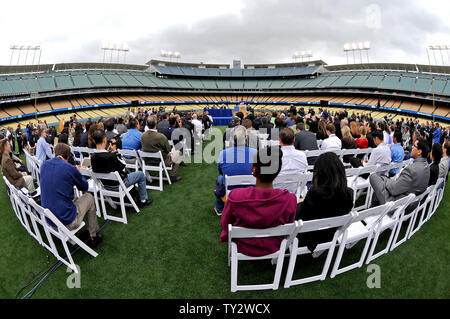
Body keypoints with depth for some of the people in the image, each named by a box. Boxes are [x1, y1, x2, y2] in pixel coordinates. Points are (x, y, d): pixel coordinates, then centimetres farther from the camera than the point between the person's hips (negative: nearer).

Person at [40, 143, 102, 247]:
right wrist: (77, 173, 18)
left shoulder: (44, 165, 1)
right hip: (66, 222, -7)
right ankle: (94, 237, 23)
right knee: (89, 197, 17)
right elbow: (85, 187, 2)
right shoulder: (70, 168, -15)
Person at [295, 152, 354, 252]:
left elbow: (299, 217, -20)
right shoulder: (349, 193, -19)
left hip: (311, 237, -6)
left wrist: (301, 203, 3)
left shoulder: (315, 193, -35)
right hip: (330, 235, 6)